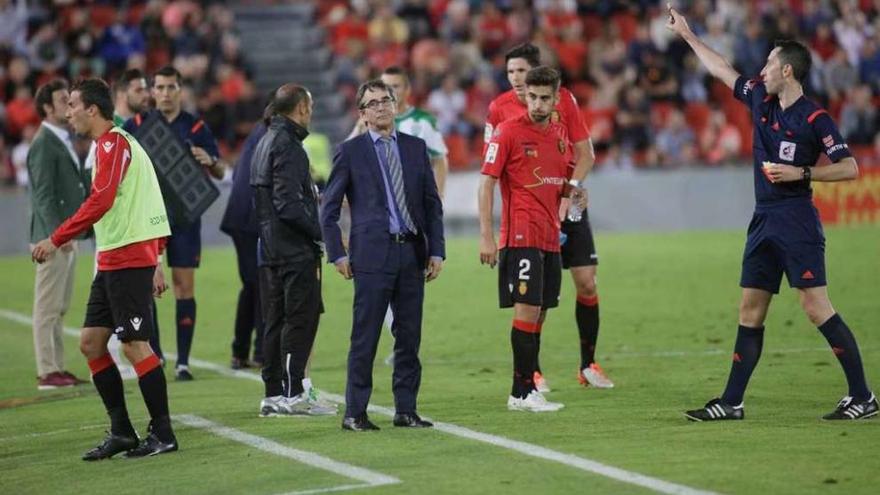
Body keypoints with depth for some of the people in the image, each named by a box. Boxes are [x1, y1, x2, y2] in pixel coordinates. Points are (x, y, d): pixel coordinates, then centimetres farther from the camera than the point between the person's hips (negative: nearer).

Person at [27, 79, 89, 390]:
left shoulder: (63, 140, 17)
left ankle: (57, 368, 18)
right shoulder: (44, 144, -13)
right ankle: (47, 372, -4)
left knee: (60, 308, 13)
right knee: (48, 307, -6)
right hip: (52, 237, -10)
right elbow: (43, 194, -19)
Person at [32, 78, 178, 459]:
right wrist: (153, 265, 23)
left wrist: (56, 240, -22)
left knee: (134, 344, -7)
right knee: (91, 342, 9)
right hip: (112, 261, 10)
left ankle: (163, 434, -2)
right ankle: (121, 431, 11)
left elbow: (100, 201, -23)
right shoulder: (115, 144, 20)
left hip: (128, 257, -10)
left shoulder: (114, 143, -11)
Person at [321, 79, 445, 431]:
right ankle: (355, 413, 2)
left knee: (409, 337, 7)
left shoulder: (415, 148, 12)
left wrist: (437, 250, 5)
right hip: (372, 255, -4)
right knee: (365, 338, -4)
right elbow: (329, 209, 3)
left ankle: (405, 410, 13)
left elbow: (432, 203, 13)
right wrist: (337, 254, -4)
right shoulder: (350, 152, 1)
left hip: (413, 254, 4)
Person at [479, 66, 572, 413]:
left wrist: (571, 189, 0)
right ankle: (522, 393, -9)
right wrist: (486, 237, -13)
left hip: (550, 237, 7)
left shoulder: (559, 133, 13)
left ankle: (525, 391, 14)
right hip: (520, 237, -7)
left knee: (539, 313, 8)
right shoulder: (507, 132, -6)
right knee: (527, 309, -12)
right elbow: (487, 183, -8)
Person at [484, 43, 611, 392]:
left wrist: (569, 191, -12)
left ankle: (588, 365, 14)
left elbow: (585, 153, 2)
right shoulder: (499, 108, -2)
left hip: (568, 205, 1)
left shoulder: (564, 99, -1)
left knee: (586, 283, 0)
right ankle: (532, 370, 8)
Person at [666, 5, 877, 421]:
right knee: (750, 312, 8)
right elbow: (723, 71, 25)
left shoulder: (814, 118, -10)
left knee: (815, 306, -12)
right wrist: (687, 35, 30)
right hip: (763, 221, 8)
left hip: (797, 222, -8)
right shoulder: (761, 100, 11)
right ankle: (731, 403, 12)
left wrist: (801, 172, -19)